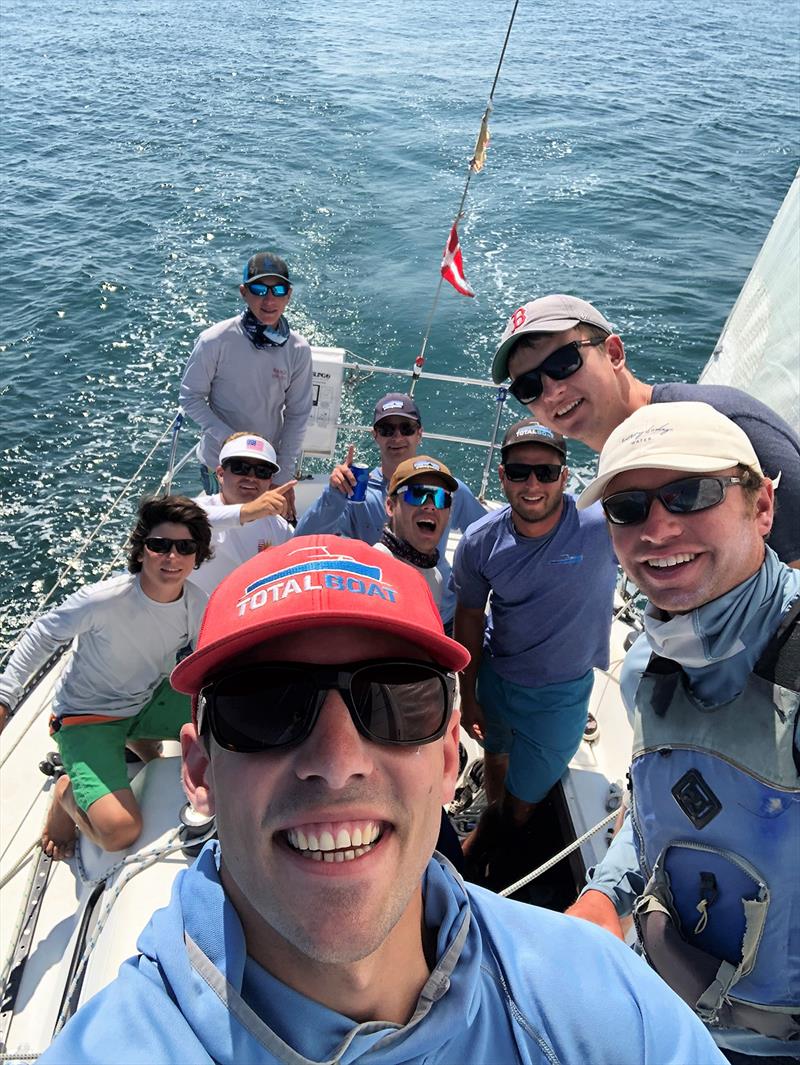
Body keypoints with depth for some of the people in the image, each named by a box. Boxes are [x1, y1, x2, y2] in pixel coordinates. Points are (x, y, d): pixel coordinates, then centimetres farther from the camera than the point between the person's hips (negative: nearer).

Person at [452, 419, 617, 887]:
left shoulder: (603, 526, -27)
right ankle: (492, 818, 67)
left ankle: (503, 856, 52)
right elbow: (470, 616, -4)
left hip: (561, 695, -3)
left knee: (523, 799, 16)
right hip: (493, 677, 3)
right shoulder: (480, 542, -17)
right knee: (496, 754, 33)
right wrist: (467, 696, 1)